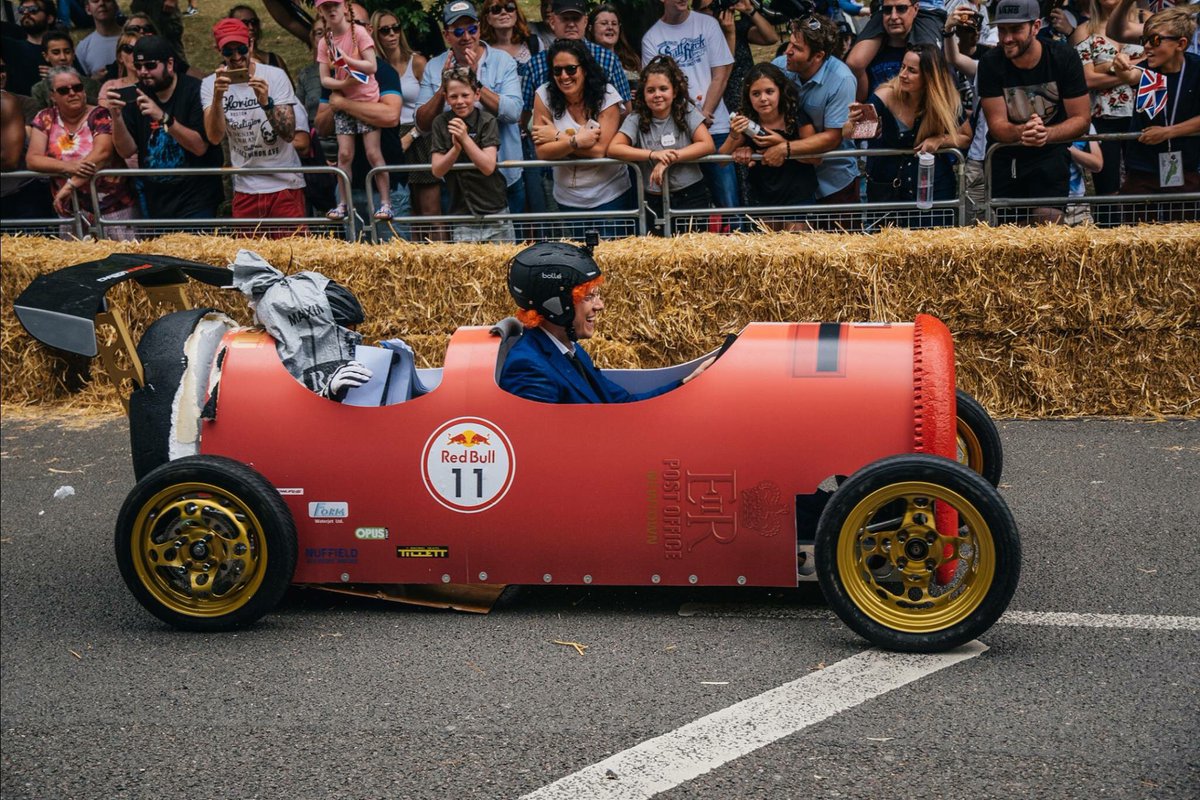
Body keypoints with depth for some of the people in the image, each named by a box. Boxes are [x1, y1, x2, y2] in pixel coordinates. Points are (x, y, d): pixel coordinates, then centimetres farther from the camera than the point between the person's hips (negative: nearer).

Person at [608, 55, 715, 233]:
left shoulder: (687, 111, -1)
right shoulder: (636, 119, 0)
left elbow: (707, 145, -10)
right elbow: (613, 149, -12)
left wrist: (669, 159, -19)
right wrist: (653, 154, -22)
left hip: (692, 196, 0)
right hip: (655, 201, 0)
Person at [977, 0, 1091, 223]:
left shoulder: (1064, 57, -12)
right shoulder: (990, 64, -11)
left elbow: (1081, 119, -11)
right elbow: (997, 124, -12)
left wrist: (1046, 134, -32)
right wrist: (1020, 132, -37)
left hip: (1051, 152, -2)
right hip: (1005, 153, 2)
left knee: (1048, 219, -21)